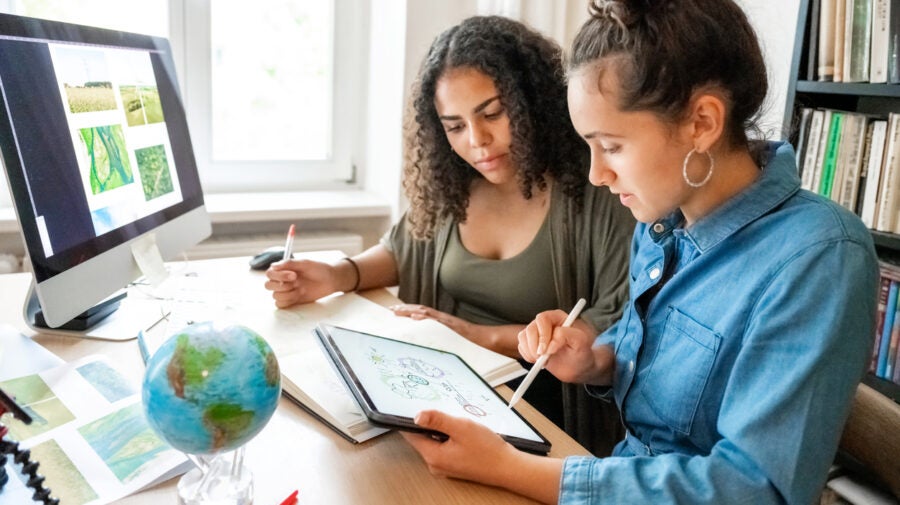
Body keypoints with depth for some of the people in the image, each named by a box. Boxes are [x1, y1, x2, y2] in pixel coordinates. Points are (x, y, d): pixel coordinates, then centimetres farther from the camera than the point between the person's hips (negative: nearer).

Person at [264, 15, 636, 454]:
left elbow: (623, 328, -16)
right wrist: (337, 276, -3)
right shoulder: (451, 185, 3)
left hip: (536, 410, -6)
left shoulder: (596, 189, -15)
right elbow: (402, 250, 19)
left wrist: (483, 336, -18)